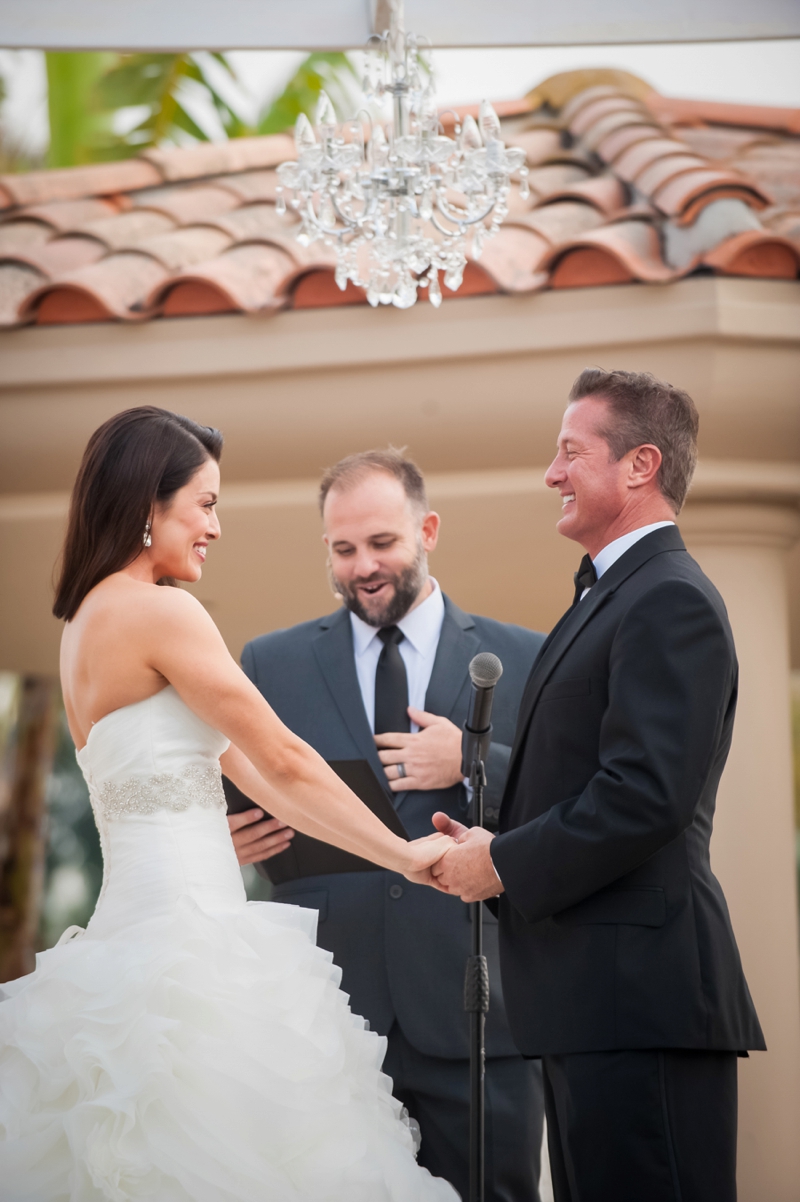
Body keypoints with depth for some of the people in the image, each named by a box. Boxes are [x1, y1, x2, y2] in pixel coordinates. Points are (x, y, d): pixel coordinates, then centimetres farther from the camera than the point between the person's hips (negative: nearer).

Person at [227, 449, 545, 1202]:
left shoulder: (524, 661, 9)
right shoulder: (271, 665, 13)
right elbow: (235, 805, 11)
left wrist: (475, 765, -11)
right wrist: (227, 841, -12)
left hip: (475, 1019, 0)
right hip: (326, 1018, 1)